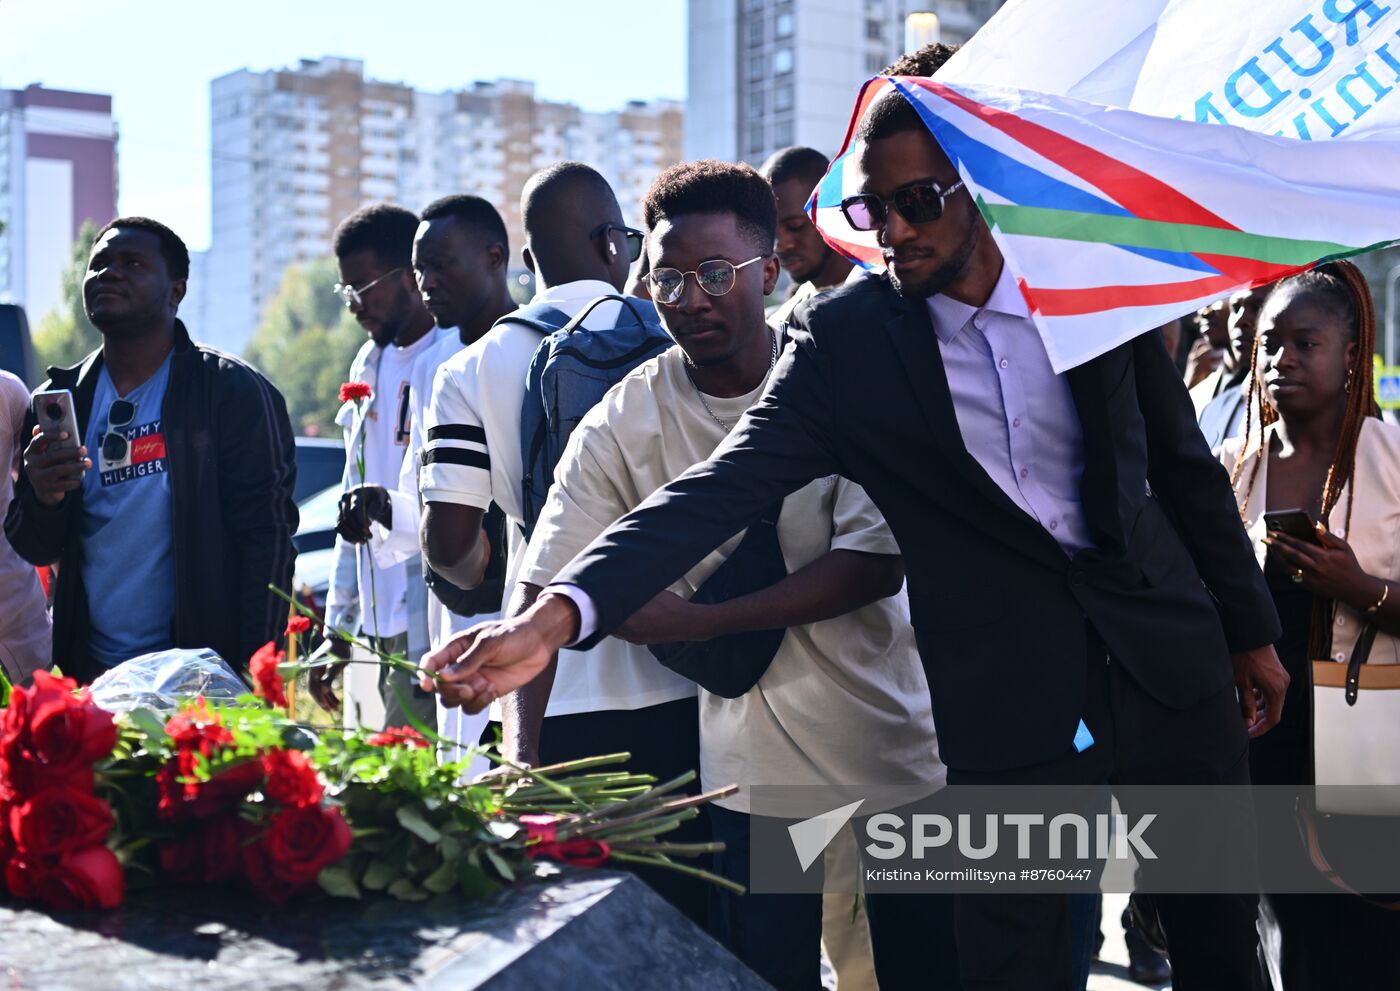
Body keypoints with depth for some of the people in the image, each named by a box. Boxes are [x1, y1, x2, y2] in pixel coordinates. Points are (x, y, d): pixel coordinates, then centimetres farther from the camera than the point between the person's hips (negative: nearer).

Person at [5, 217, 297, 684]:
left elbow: (267, 540, -8)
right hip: (90, 673, 4)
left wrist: (254, 674, -15)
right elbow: (37, 549, 11)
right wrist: (43, 499, -12)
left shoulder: (236, 392, -4)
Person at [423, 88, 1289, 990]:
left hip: (1170, 665, 2)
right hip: (1010, 705, -2)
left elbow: (1185, 467, 8)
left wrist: (1250, 630, 13)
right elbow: (723, 487, -18)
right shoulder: (844, 340, -8)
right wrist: (557, 616, -31)